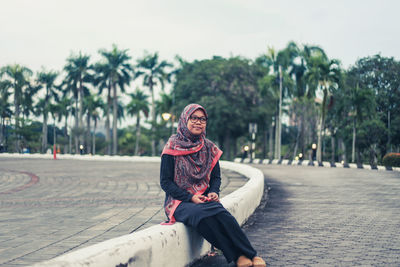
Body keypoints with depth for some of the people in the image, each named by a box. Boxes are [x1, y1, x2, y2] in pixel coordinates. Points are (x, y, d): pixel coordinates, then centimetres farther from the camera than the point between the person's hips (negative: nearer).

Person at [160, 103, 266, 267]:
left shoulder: (209, 148, 10)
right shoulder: (173, 147, -2)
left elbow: (216, 177, 17)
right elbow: (165, 182, -4)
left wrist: (214, 193, -7)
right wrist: (190, 197, -15)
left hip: (205, 200, 4)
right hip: (180, 202, -3)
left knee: (221, 213, -32)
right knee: (204, 215, -36)